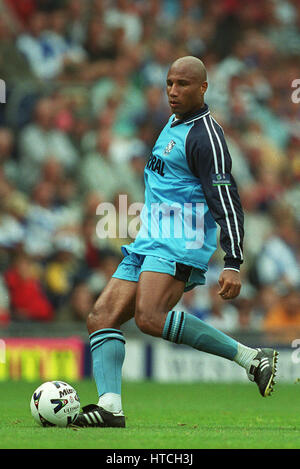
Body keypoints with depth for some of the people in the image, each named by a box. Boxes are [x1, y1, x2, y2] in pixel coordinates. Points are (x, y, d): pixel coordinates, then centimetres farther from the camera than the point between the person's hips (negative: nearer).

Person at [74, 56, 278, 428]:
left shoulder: (205, 135, -11)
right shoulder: (174, 125, 20)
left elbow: (227, 202, -16)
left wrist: (233, 264, -24)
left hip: (179, 246, -10)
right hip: (147, 244, 10)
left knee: (150, 318, -29)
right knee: (101, 318, -5)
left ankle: (250, 358, -22)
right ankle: (110, 406, -17)